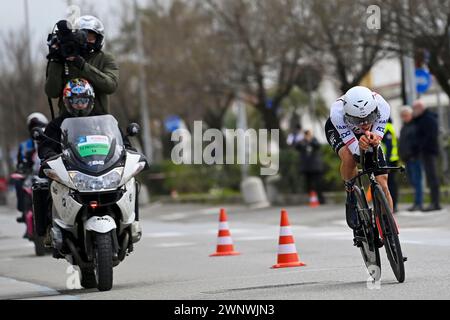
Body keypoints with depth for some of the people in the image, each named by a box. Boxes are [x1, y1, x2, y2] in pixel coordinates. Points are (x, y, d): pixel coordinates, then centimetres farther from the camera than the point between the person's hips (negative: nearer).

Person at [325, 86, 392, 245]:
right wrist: (360, 146, -61)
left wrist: (373, 140, -54)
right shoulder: (337, 112, -43)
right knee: (349, 158, -36)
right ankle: (351, 195, -8)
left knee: (382, 184, -8)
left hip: (368, 134, 2)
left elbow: (374, 145, -31)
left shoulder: (382, 107, -38)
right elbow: (354, 149, -38)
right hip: (338, 130, -2)